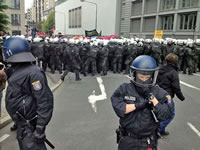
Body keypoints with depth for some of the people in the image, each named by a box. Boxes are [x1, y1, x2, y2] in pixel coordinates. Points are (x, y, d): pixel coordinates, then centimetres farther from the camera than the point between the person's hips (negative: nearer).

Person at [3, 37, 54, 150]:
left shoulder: (33, 73, -23)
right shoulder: (16, 70, 5)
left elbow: (45, 101, -25)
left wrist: (40, 128, -24)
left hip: (29, 125, -9)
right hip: (22, 123, 9)